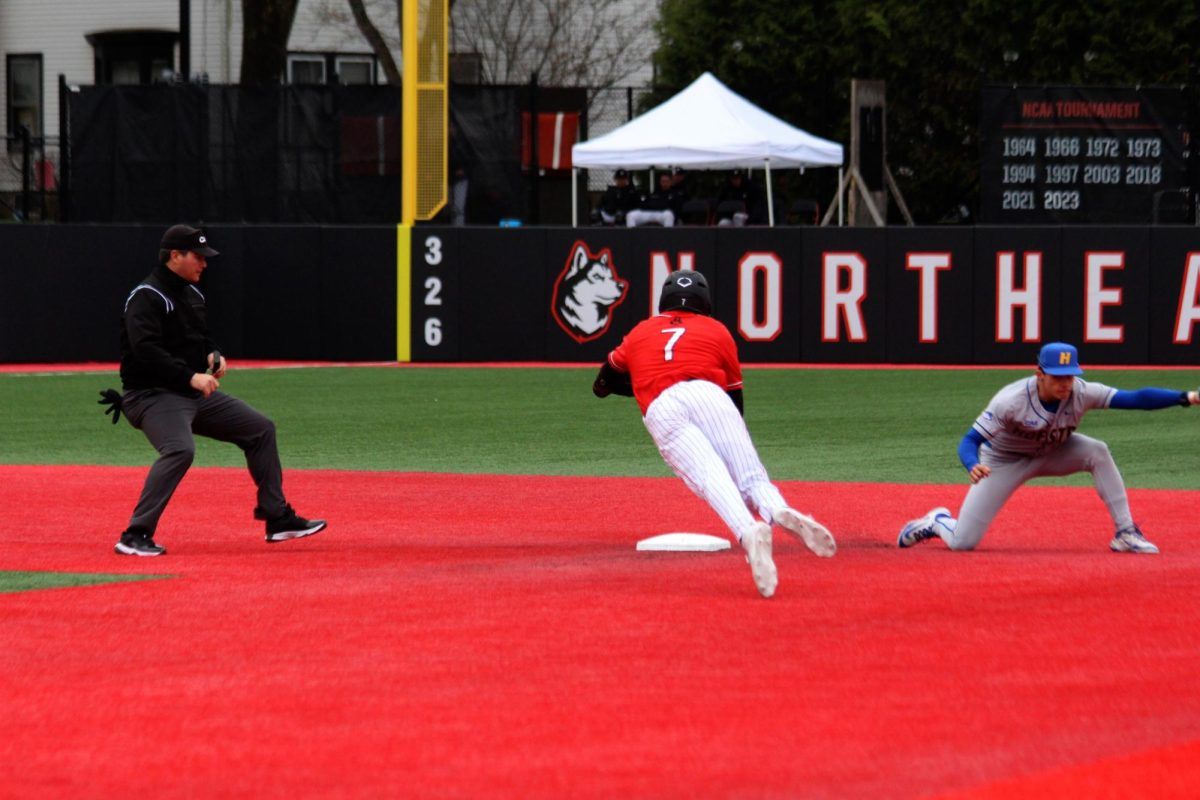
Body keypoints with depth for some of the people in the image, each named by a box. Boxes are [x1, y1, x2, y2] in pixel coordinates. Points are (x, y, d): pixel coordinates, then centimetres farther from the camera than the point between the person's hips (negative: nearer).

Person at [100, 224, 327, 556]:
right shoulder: (146, 297, -15)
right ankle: (135, 536, -29)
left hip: (195, 394, 10)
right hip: (152, 394, -10)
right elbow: (144, 349, -28)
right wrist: (190, 376, -32)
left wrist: (213, 355, 3)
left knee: (261, 429, 10)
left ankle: (277, 519, 16)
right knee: (180, 449, -34)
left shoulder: (193, 294, 14)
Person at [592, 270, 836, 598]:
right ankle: (779, 512, -44)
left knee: (711, 477, -20)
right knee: (750, 475, -9)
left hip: (659, 413, 0)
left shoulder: (639, 333, 33)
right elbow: (735, 399, 28)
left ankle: (748, 532, -50)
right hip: (707, 394, 0)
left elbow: (603, 384, 42)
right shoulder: (717, 331, 30)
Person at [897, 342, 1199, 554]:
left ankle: (1125, 533, -16)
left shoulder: (1082, 393, -26)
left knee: (1097, 452, -26)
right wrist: (972, 466, -57)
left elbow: (1135, 398, -33)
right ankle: (937, 522, 27)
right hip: (1005, 461, -3)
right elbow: (970, 440, -34)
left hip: (1051, 454, 3)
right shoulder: (1011, 401, -34)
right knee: (962, 543, -11)